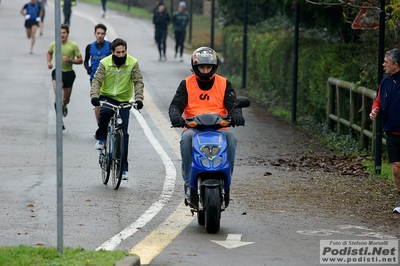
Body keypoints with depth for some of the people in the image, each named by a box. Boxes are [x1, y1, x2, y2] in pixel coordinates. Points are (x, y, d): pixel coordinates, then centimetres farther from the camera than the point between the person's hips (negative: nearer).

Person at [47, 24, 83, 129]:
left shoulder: (73, 46, -7)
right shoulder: (53, 45, -1)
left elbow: (80, 60, -3)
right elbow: (49, 53, 23)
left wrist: (70, 60, -20)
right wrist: (49, 62, 5)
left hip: (69, 73, 0)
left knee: (66, 100, 14)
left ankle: (64, 106, 53)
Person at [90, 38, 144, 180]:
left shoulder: (133, 63, -6)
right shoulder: (105, 63, -6)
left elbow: (138, 82, -8)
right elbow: (97, 80, -11)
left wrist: (139, 99, -24)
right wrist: (94, 96, -29)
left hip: (123, 101, 1)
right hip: (107, 97, -1)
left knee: (123, 134, -4)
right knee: (105, 112, -37)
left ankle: (123, 168, 2)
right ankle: (101, 138, -8)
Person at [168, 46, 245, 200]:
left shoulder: (224, 84, 12)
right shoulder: (186, 84, 11)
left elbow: (232, 104, 2)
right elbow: (176, 104, 2)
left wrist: (236, 115, -23)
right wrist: (175, 116, -23)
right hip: (193, 128, 0)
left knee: (230, 139, -33)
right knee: (186, 138, -36)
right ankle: (188, 182, -30)